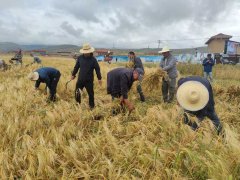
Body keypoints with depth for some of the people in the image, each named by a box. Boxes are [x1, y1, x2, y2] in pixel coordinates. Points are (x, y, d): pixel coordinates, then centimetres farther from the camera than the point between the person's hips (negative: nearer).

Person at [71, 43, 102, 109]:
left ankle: (92, 106, 23)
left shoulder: (93, 59, -9)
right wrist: (73, 74, 17)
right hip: (80, 79, 3)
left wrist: (99, 78, -6)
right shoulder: (80, 58, -1)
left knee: (91, 93, 7)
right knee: (77, 92, 11)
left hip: (89, 80, -3)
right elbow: (76, 67, 11)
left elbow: (97, 69, -5)